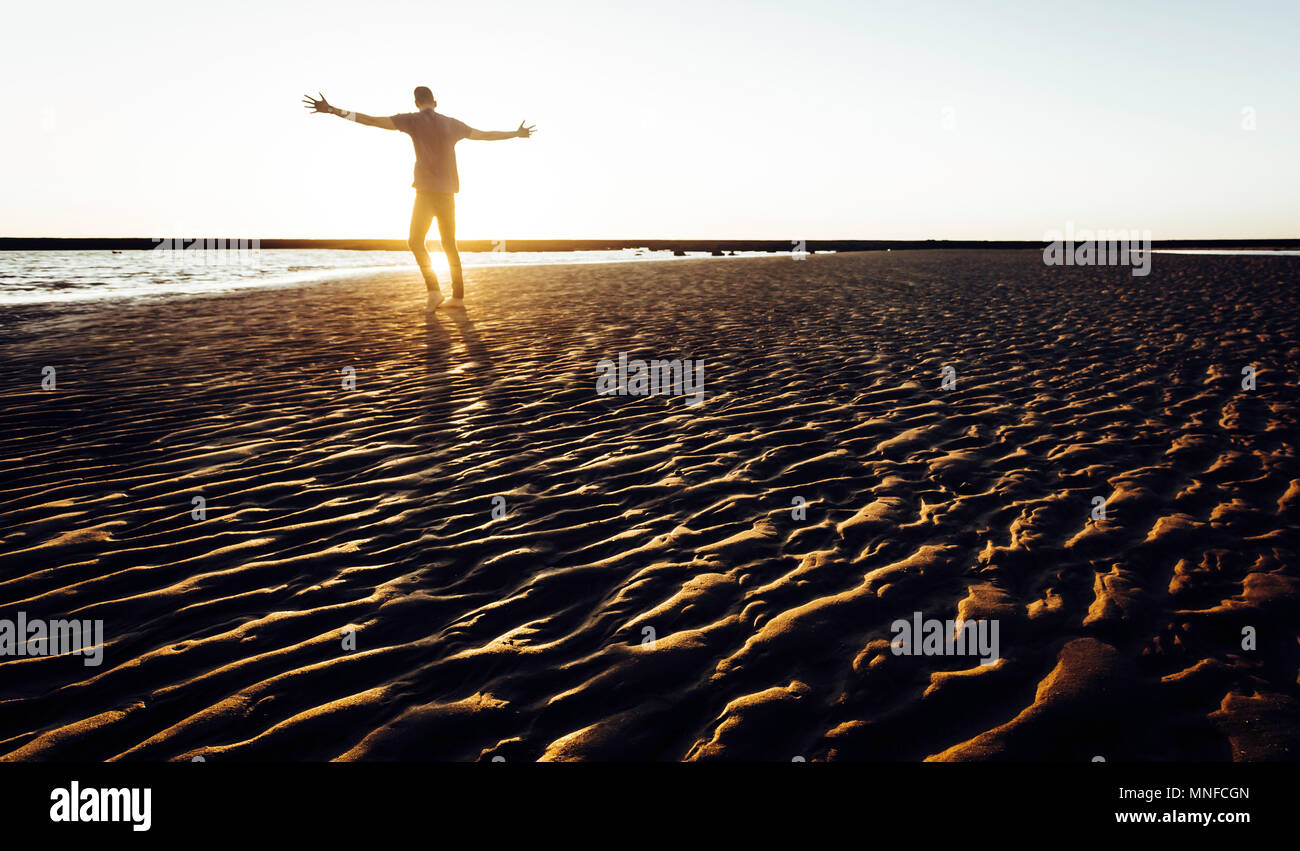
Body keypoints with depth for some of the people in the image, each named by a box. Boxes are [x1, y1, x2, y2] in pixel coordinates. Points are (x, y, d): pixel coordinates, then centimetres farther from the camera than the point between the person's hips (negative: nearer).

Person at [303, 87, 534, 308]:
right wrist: (516, 134, 38)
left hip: (426, 190, -5)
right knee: (449, 245, 10)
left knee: (416, 241, 3)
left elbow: (371, 120, -6)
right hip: (447, 192, 5)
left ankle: (434, 290, -11)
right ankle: (458, 296, 7)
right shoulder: (451, 124, 13)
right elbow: (486, 135, 22)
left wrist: (332, 110, -5)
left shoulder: (412, 120, 0)